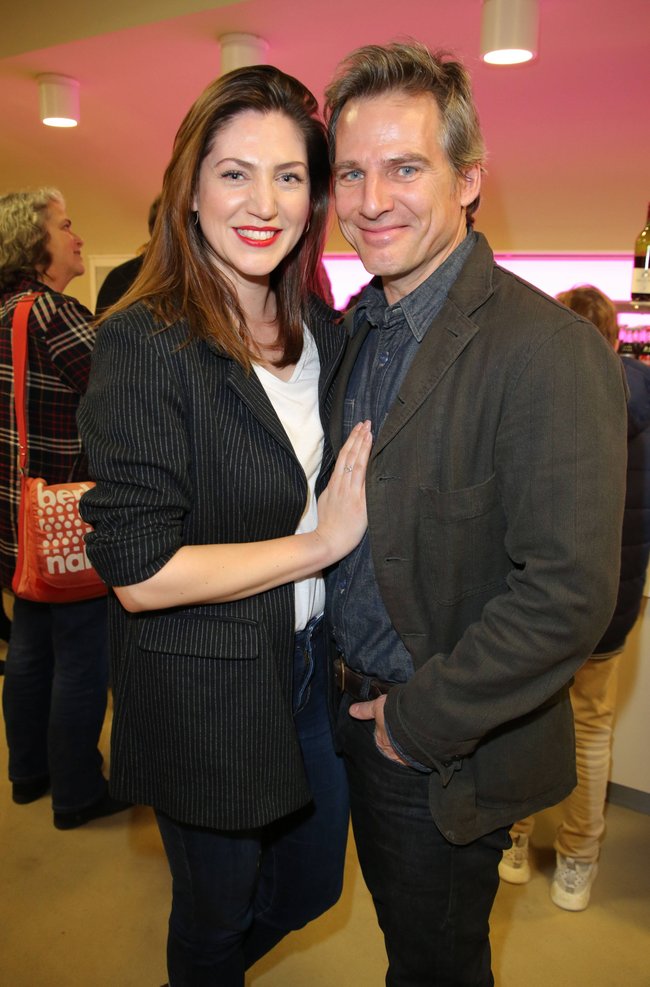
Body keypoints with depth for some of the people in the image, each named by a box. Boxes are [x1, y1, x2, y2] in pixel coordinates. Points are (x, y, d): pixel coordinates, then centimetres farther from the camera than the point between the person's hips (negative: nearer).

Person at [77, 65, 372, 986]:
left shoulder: (323, 331, 1)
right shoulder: (144, 345, -20)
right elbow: (138, 573, -23)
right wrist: (321, 543, -20)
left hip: (315, 665, 7)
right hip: (202, 695, -6)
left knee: (312, 886, 27)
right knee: (217, 912, 21)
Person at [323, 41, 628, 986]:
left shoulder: (548, 350, -24)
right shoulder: (357, 326, 2)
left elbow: (570, 591, -27)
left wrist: (420, 721, -18)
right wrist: (352, 689, 4)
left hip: (448, 745, -6)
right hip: (357, 706, 7)